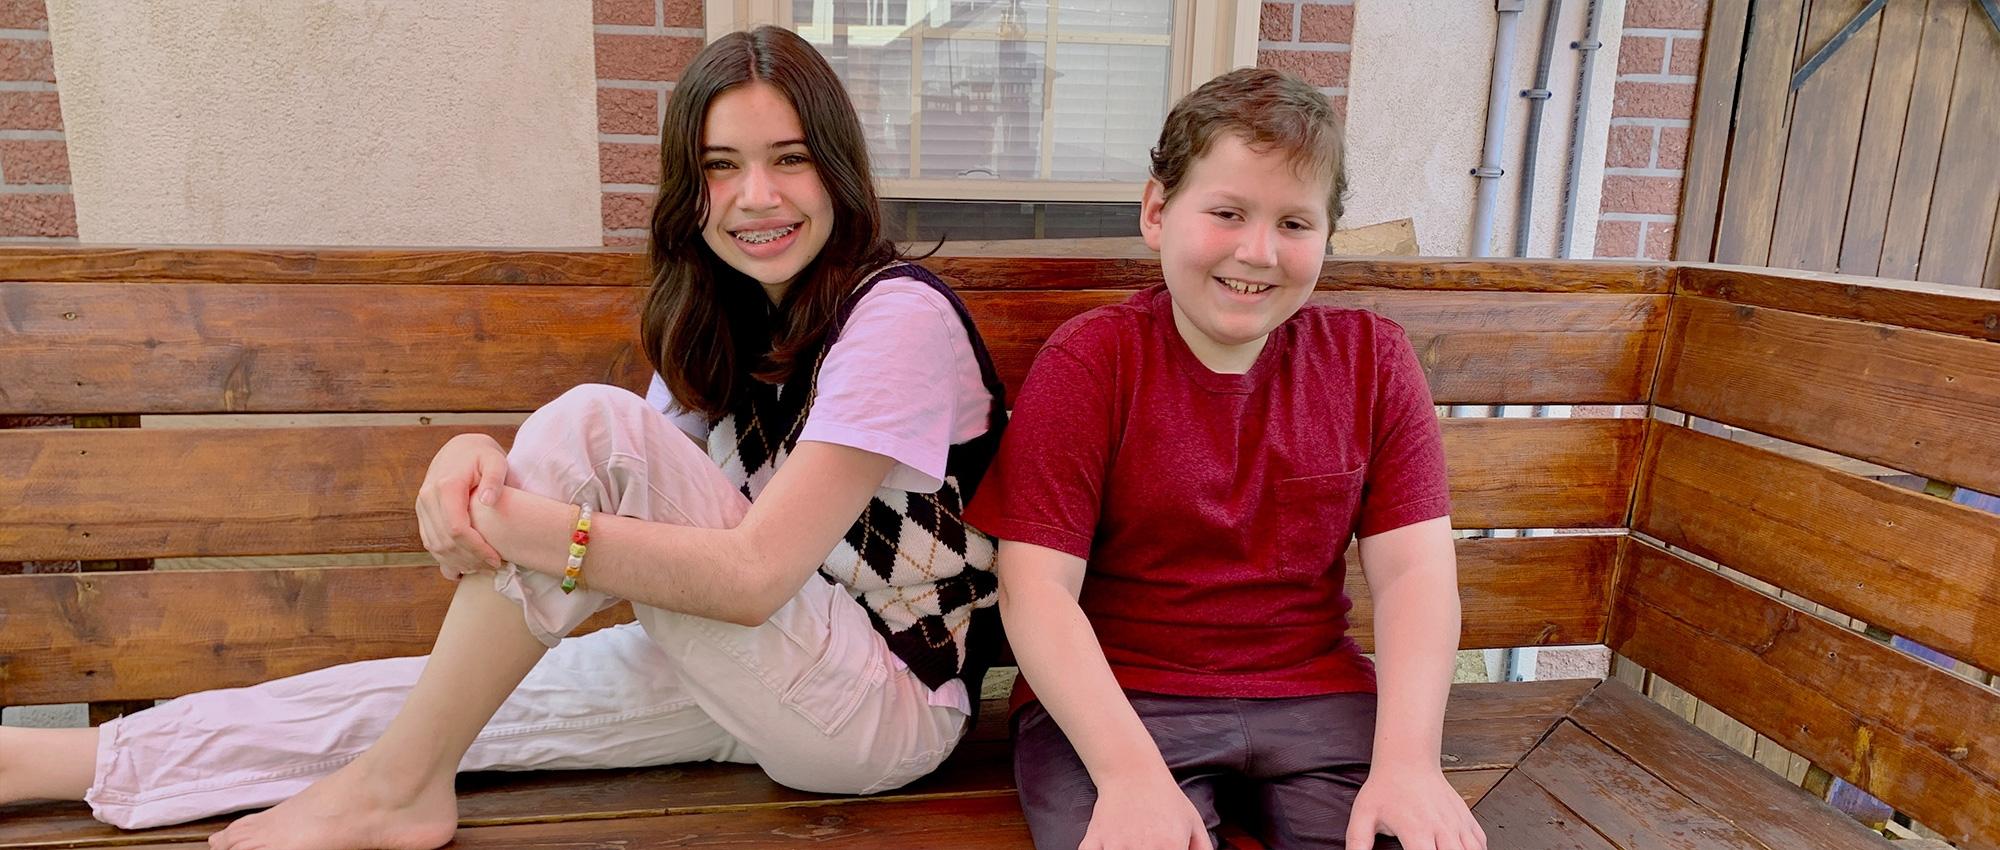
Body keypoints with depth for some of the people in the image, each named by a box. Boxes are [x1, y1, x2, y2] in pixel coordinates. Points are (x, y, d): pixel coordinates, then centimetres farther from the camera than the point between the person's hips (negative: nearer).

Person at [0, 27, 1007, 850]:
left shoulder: (899, 314, -17)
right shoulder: (719, 318, 9)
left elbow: (754, 572, -24)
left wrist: (534, 530, -27)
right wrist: (486, 462, -22)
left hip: (888, 708, -7)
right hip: (747, 666, 7)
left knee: (591, 423, -23)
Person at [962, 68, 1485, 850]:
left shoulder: (1371, 360, 4)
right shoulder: (1087, 361, -7)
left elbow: (1413, 569, -2)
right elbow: (1036, 586, -12)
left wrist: (1408, 760, -17)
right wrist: (1131, 772, -24)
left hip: (1315, 694, 3)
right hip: (1108, 700, -3)